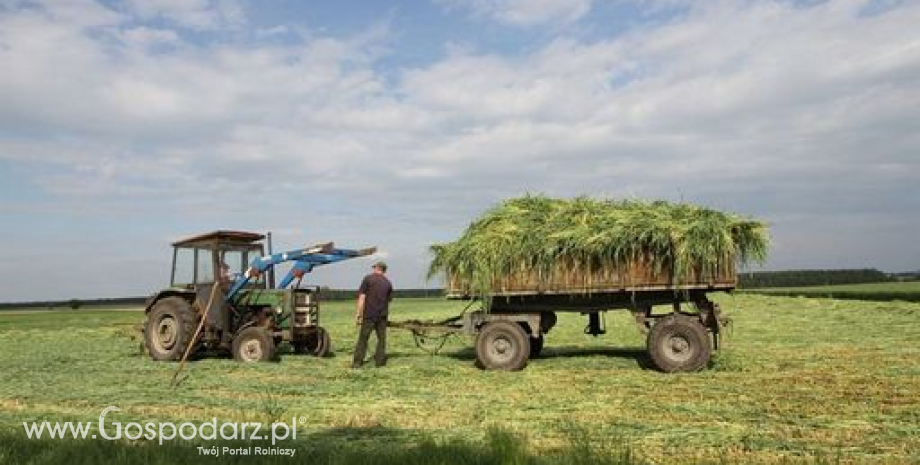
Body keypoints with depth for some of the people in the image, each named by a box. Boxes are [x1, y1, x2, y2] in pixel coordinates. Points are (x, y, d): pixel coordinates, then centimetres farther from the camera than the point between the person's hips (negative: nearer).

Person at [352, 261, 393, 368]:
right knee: (381, 338, 11)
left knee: (363, 339, 3)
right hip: (382, 315, 3)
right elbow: (389, 300, 13)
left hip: (369, 314, -3)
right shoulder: (388, 283, 9)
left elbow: (362, 297, -9)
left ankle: (357, 362, 3)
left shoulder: (368, 278, -3)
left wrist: (359, 314, -8)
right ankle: (379, 361, 10)